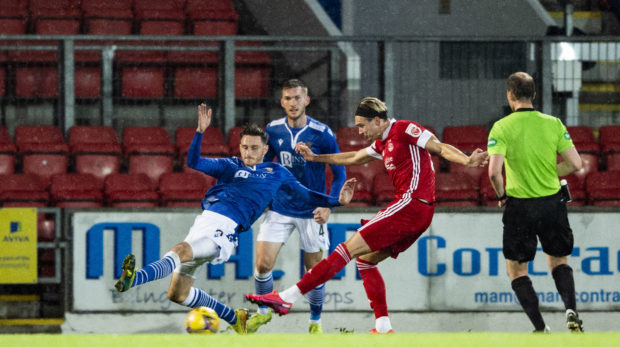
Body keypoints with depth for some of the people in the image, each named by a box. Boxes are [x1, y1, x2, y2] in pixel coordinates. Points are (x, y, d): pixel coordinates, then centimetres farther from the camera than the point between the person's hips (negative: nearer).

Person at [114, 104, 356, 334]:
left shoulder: (277, 173, 17)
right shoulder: (230, 166, 19)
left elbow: (305, 195, 25)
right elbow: (194, 162, 9)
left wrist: (337, 201, 14)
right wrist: (200, 131, -5)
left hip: (223, 231, -5)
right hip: (205, 220, 5)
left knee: (180, 252, -32)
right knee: (177, 294, 4)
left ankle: (133, 279, -56)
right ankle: (234, 318, 21)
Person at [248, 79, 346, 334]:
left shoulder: (322, 134, -12)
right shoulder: (273, 130, -3)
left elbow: (339, 173, -6)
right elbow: (264, 165, 15)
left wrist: (329, 206, -17)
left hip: (311, 213, -2)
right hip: (279, 209, 2)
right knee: (263, 264, -7)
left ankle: (315, 321, 24)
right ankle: (263, 311, 18)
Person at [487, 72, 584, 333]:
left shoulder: (502, 127, -10)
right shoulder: (553, 124, -2)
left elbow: (494, 172, -20)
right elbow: (575, 164, -3)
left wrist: (501, 195, 0)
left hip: (519, 206, -3)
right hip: (553, 202, 3)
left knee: (516, 269, 13)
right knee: (558, 262, 22)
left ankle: (540, 327, 1)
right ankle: (571, 310, -4)